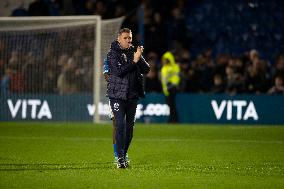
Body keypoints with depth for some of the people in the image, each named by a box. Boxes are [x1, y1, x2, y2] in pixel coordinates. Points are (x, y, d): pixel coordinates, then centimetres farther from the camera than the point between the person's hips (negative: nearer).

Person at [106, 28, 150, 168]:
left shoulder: (134, 52, 10)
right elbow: (119, 71, -17)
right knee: (120, 125, -12)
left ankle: (124, 155, 18)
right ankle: (120, 158, -12)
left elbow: (146, 70, 3)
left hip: (133, 95, 5)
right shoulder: (113, 54, -3)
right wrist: (134, 61, -19)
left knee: (129, 126, 7)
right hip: (118, 95, -5)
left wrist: (139, 58, -14)